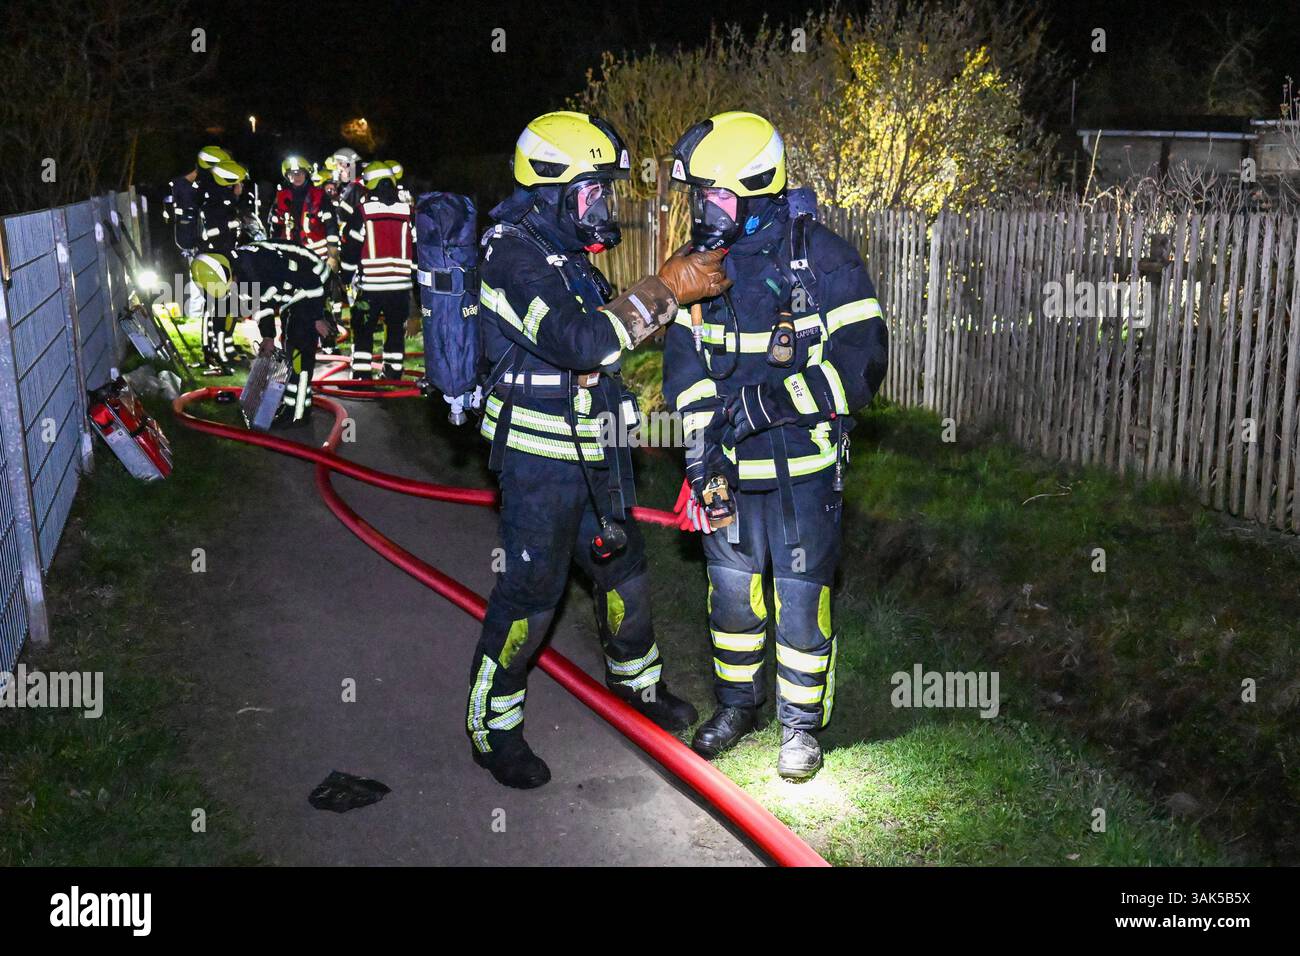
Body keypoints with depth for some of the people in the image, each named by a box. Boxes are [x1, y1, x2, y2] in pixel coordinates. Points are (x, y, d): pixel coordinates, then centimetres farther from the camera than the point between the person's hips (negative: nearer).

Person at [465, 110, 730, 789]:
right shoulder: (512, 253, -20)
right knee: (530, 592, 0)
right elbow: (581, 341, -31)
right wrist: (665, 290, -26)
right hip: (541, 456, -9)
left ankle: (635, 675, 43)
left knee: (622, 566, 20)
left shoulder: (567, 250, 10)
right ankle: (492, 726, 17)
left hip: (596, 446, 9)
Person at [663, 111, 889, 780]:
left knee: (802, 599, 5)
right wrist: (700, 444, -8)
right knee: (731, 589, 16)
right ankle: (737, 702, 37)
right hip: (729, 466, 5)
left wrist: (765, 403, -26)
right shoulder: (704, 261, 3)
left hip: (803, 470, -5)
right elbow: (685, 361, 3)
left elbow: (858, 367, -18)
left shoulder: (823, 260, -13)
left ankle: (802, 721, 24)